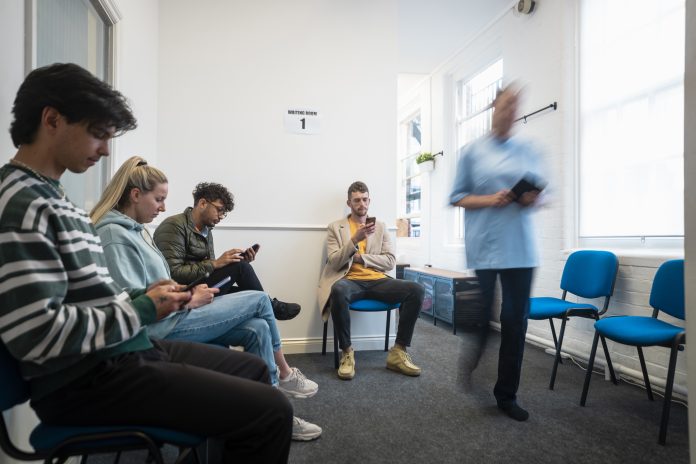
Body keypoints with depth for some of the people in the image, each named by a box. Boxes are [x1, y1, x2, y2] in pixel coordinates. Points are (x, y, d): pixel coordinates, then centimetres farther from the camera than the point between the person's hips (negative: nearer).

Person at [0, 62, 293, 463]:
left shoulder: (49, 195, 16)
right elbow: (36, 334, -25)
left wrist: (141, 296, 4)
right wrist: (141, 311, -14)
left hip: (122, 352, 10)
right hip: (88, 378, -10)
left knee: (253, 368, 19)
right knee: (269, 411, -18)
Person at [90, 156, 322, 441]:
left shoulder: (135, 229, 16)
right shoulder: (114, 235, -15)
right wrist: (190, 300, -14)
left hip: (170, 318, 9)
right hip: (160, 330, -9)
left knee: (258, 329, -5)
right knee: (259, 299, -6)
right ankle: (285, 374, 16)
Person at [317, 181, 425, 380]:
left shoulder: (380, 227, 16)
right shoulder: (335, 227, 8)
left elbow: (390, 261, 7)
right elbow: (334, 263, -4)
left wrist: (360, 257, -7)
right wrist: (355, 239, -17)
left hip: (377, 280, 3)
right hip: (350, 280, -3)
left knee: (416, 290, -22)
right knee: (338, 291, -40)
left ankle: (398, 352, -11)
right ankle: (347, 352, -19)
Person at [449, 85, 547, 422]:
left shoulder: (528, 151, 12)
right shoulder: (472, 151, 4)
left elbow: (540, 192, 17)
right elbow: (457, 197, 2)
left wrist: (532, 198, -6)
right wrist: (490, 199, -14)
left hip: (520, 249, 3)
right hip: (482, 249, -3)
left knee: (516, 321, 6)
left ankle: (507, 394, 21)